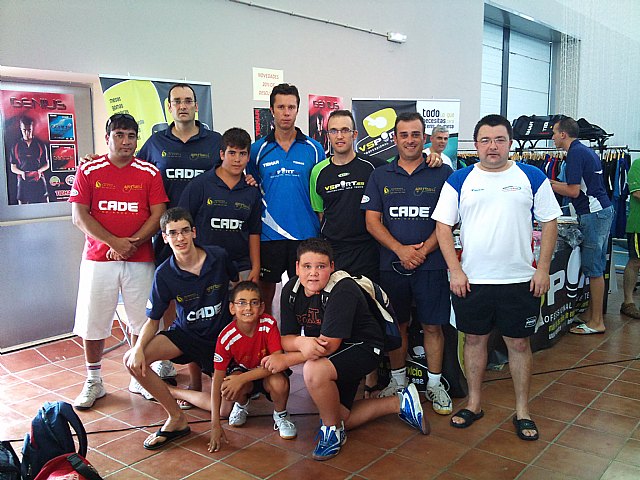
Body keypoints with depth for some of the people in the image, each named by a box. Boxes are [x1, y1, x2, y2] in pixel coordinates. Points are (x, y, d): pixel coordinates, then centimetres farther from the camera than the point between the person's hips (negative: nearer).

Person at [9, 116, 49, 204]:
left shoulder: (41, 145, 8)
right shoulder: (16, 147, 10)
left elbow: (46, 164, 12)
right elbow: (13, 167, 12)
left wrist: (39, 171, -9)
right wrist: (22, 173, -9)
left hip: (39, 181, -1)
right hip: (23, 182, 1)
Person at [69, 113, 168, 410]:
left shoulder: (149, 173, 5)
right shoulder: (88, 171, 4)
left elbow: (158, 215, -2)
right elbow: (79, 217, -3)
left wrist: (132, 243, -15)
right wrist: (114, 242, -14)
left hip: (139, 259, 0)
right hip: (98, 258, 0)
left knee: (142, 321, 3)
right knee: (93, 321, 4)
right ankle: (93, 382, 20)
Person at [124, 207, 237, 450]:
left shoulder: (219, 257, -14)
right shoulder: (164, 273, -12)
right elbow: (153, 319, -6)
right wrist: (139, 348, -24)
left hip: (221, 334, -1)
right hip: (185, 332, 1)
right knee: (133, 361, -23)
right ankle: (176, 418, -9)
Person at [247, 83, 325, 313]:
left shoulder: (314, 149, 3)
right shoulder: (258, 149, 4)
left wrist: (323, 232, -1)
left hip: (305, 234, 0)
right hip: (268, 235, 1)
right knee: (265, 290, 10)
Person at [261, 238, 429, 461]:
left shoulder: (343, 291, -29)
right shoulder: (291, 290, -9)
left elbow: (329, 345, -32)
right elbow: (286, 338, -11)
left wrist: (286, 360, -30)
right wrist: (302, 342, -35)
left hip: (363, 348, -8)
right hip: (332, 358, 8)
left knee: (314, 371, -36)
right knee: (338, 419, 13)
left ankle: (333, 430, -9)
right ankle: (400, 403, 26)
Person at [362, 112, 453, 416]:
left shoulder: (442, 174, 3)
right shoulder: (380, 176, 8)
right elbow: (372, 222, 2)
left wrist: (424, 250, -14)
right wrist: (400, 249, -11)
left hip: (431, 264, -1)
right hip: (391, 263, 2)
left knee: (432, 325, 4)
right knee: (397, 324, 11)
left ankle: (434, 384, 20)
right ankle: (398, 380, 27)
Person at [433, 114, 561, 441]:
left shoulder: (532, 177, 2)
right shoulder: (459, 180, 2)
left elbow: (549, 223, 4)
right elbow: (443, 225, 1)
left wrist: (543, 269, -3)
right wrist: (455, 271, -6)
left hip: (520, 280, 0)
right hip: (471, 280, 1)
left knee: (519, 343, 9)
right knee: (474, 340, 12)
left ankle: (522, 411, 24)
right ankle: (474, 404, 28)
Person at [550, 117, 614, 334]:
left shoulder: (575, 153, -14)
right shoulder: (586, 151, 16)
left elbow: (574, 192, -18)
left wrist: (549, 185, -5)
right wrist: (556, 183, 20)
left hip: (593, 214, -10)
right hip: (603, 210, 10)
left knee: (593, 268, -5)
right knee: (596, 266, 14)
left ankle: (596, 322, 2)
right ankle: (592, 312, 23)